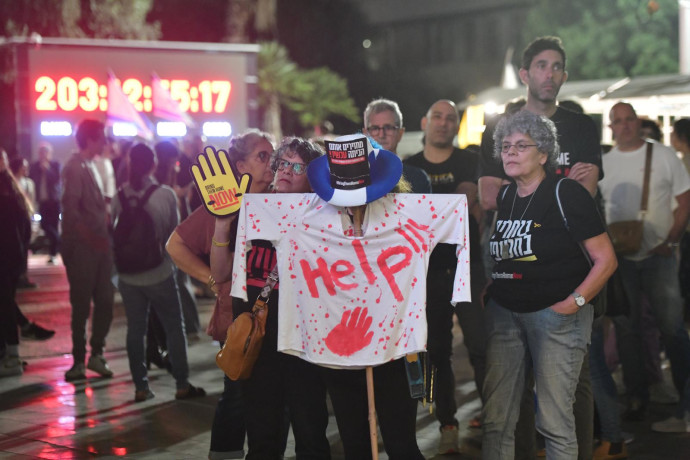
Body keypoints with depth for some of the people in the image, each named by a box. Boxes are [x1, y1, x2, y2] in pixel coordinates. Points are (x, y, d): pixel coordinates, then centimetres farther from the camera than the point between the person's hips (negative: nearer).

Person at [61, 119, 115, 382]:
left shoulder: (90, 165, 15)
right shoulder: (75, 167, -13)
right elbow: (71, 210, -21)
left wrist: (105, 236, 9)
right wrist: (93, 238, -22)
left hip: (98, 246, 8)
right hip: (82, 247, -8)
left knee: (105, 301, 11)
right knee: (82, 305, -1)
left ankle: (96, 353, 22)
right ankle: (79, 360, 8)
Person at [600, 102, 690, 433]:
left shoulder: (663, 156, 1)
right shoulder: (602, 164, 7)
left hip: (658, 256, -3)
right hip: (619, 257, 3)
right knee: (627, 330, 8)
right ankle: (637, 398, 20)